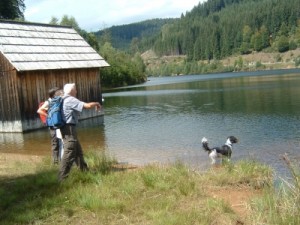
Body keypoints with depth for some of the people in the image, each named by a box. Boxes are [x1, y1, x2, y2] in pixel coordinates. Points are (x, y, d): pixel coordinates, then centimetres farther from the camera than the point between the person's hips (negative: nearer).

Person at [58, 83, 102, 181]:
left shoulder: (64, 100, 14)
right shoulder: (71, 100, -15)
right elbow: (87, 105, -21)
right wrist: (96, 103, -2)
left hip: (66, 128, 11)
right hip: (69, 128, -11)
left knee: (78, 151, 19)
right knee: (69, 153, -9)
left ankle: (84, 171, 30)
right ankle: (62, 177, -9)